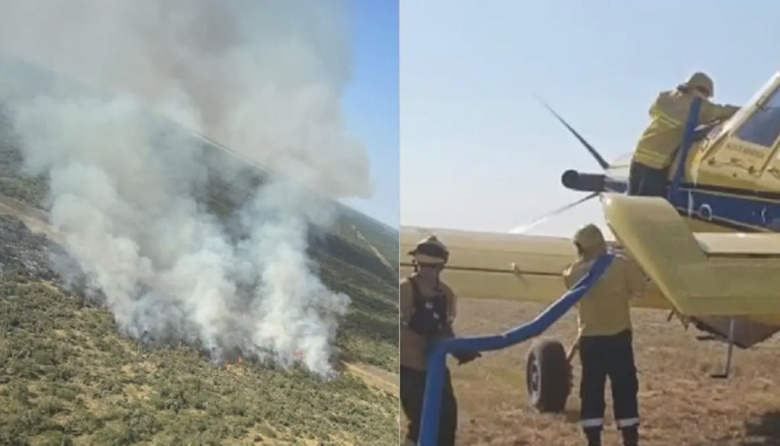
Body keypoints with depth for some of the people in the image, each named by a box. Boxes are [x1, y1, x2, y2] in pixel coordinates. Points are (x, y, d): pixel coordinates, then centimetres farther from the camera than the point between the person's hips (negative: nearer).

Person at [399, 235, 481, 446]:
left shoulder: (446, 294, 5)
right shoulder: (405, 289, -15)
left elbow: (446, 329, 11)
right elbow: (401, 328, -21)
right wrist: (425, 343, -30)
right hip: (409, 366, -7)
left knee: (447, 416, 9)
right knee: (420, 419, -8)